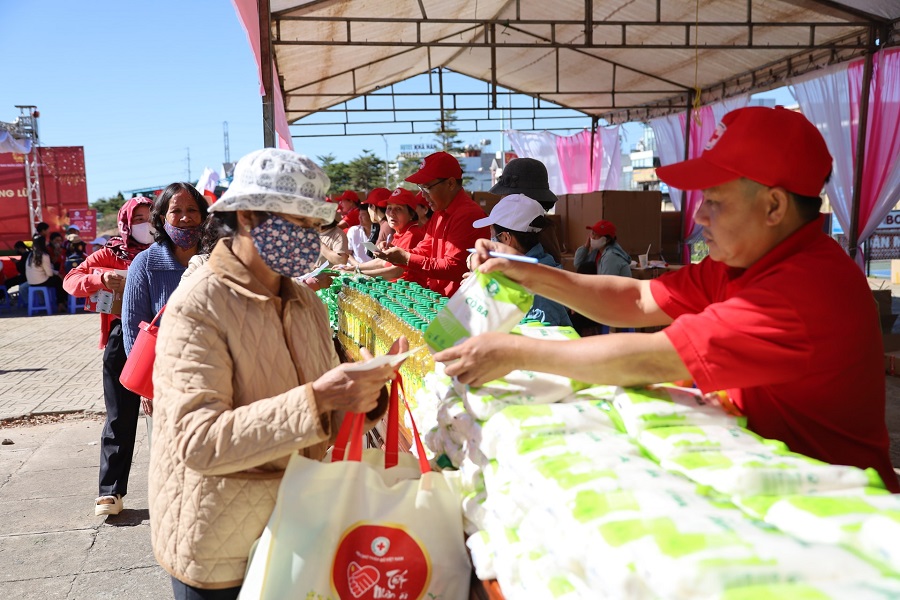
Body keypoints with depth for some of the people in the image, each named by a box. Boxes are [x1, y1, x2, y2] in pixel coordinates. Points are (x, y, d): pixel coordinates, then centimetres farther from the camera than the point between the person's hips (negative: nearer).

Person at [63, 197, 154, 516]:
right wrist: (100, 279, -20)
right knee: (120, 419, 5)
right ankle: (110, 491, 11)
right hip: (122, 340, 0)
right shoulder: (110, 254, 5)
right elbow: (71, 280, -1)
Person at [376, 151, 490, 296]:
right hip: (436, 296, 9)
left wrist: (406, 258, -19)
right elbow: (423, 251, 16)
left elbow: (452, 268, -21)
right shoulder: (440, 213, 14)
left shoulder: (467, 215, -18)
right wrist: (397, 253, -2)